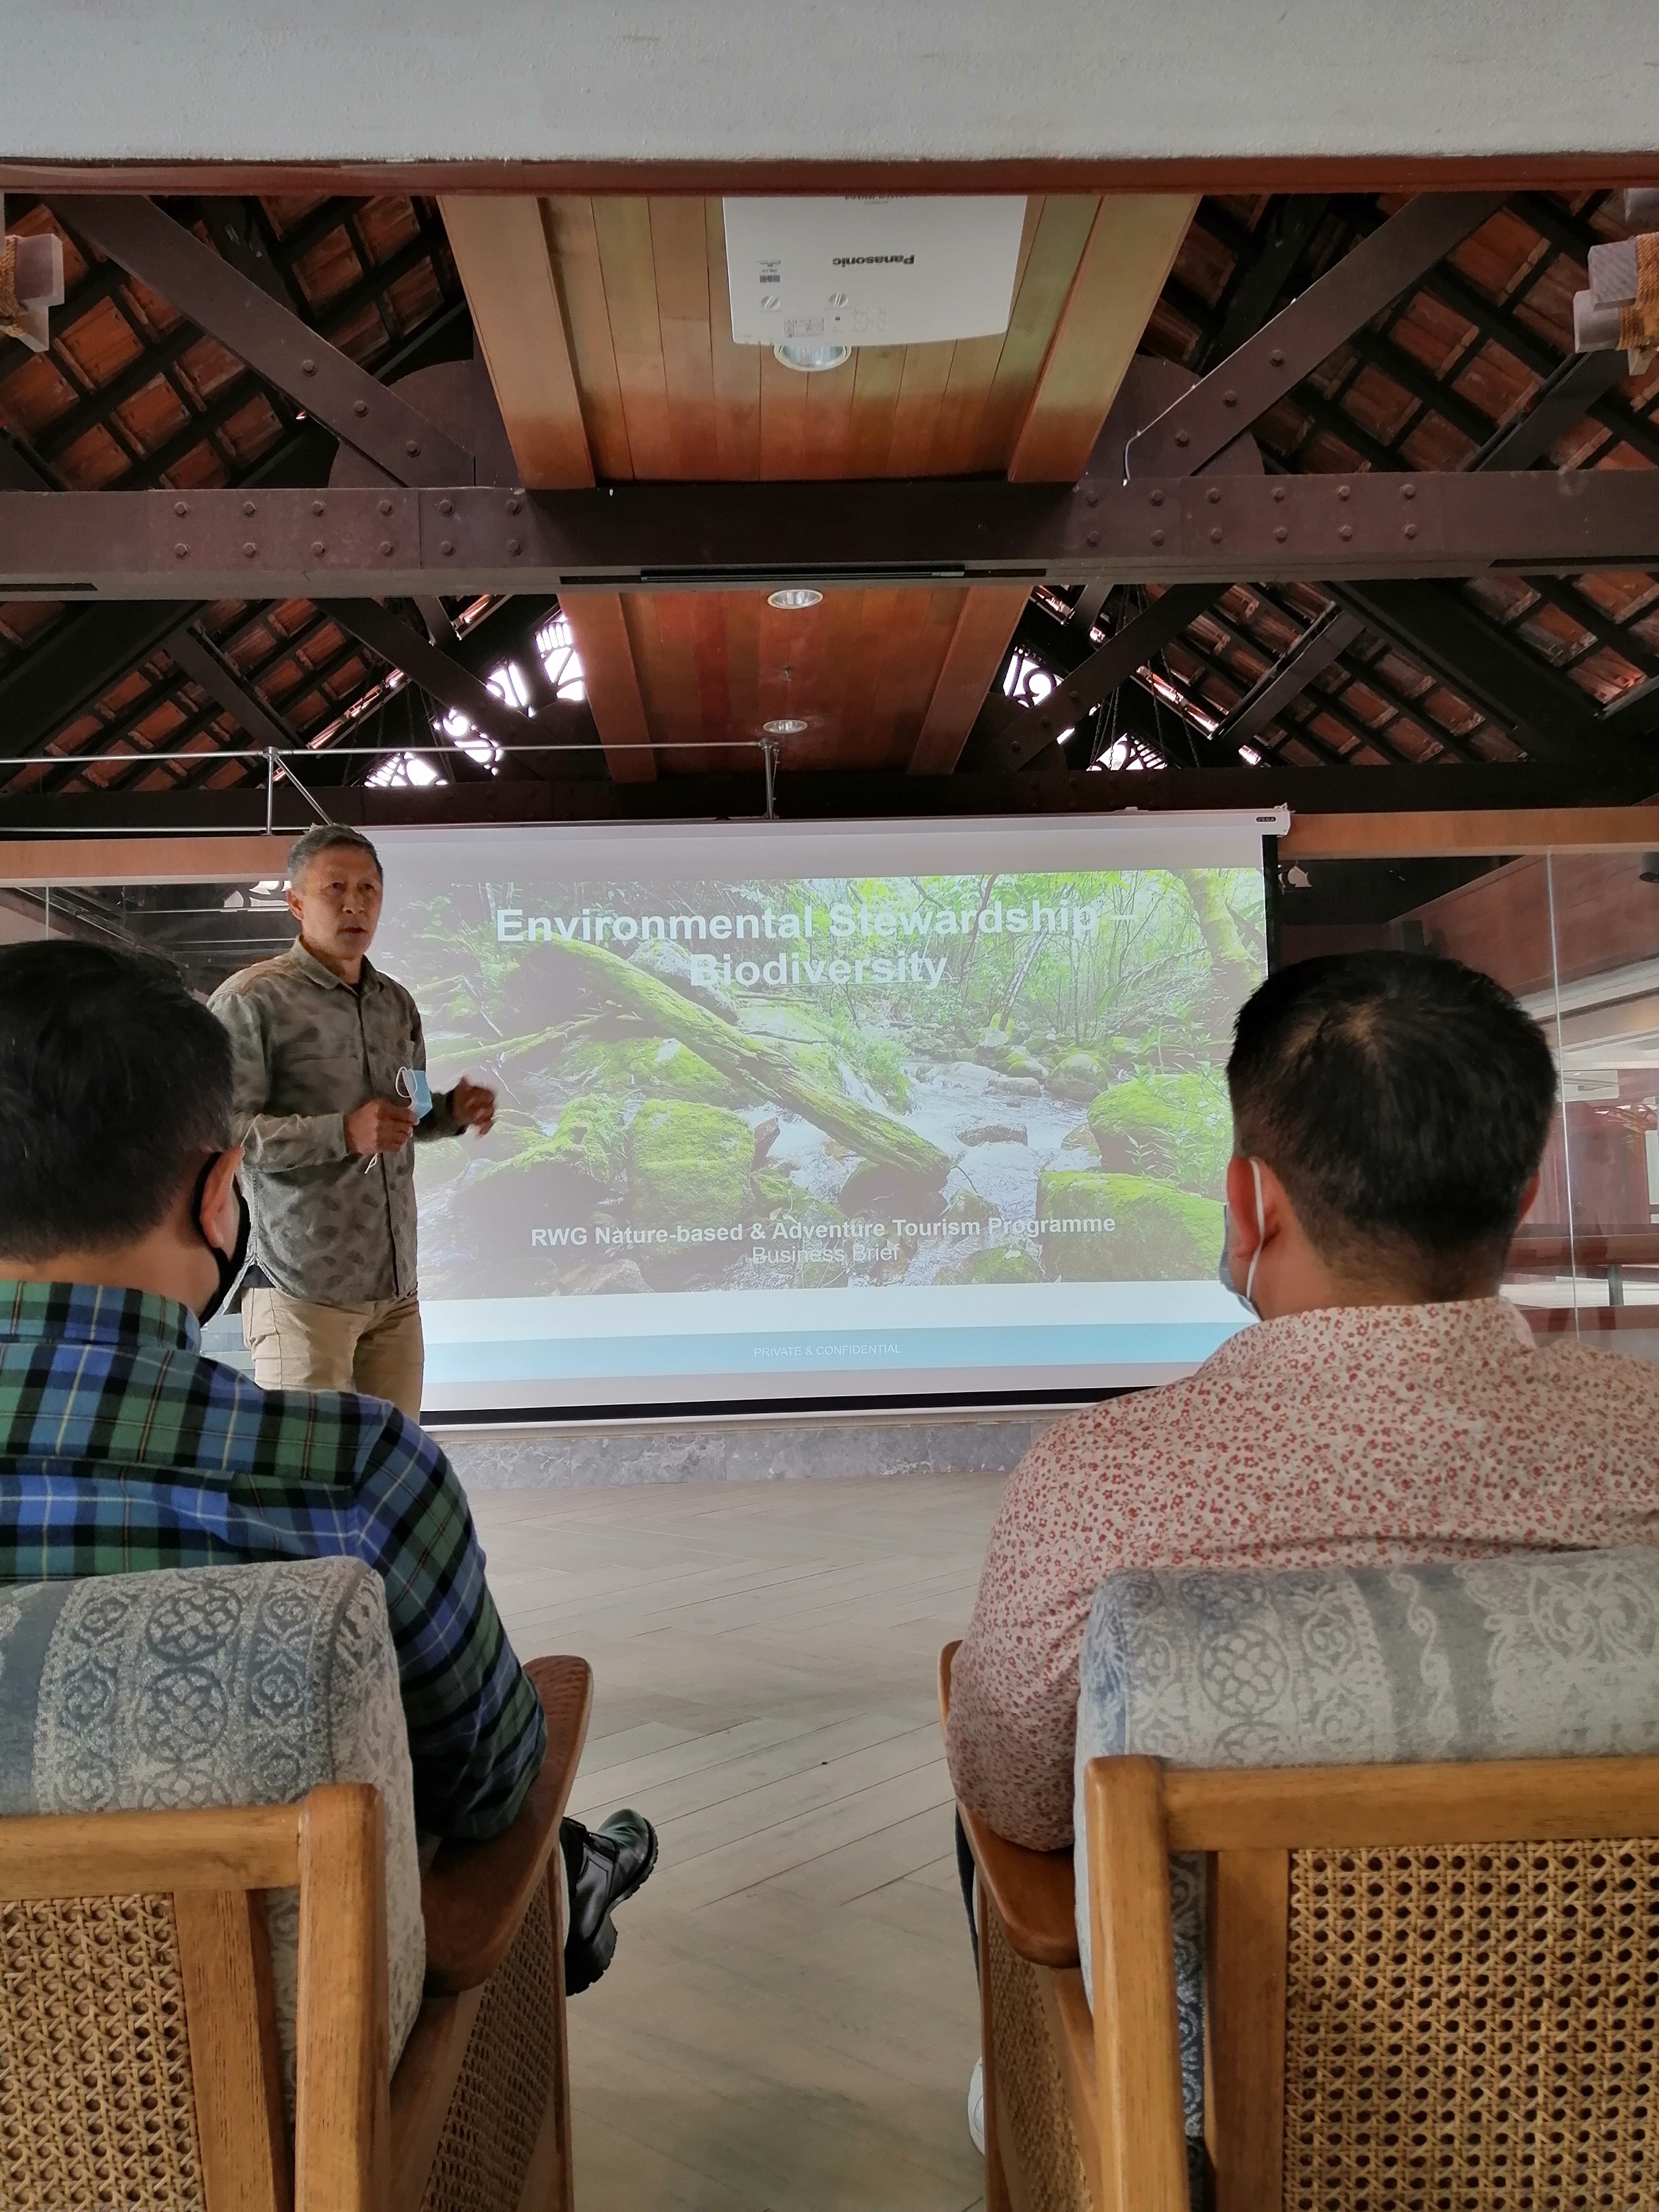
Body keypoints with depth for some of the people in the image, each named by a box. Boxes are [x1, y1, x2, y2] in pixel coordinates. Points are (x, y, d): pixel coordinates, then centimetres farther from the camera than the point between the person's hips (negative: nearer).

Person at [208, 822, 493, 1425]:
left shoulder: (398, 1004, 15)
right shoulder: (251, 998, -6)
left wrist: (454, 1111, 4)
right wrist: (343, 1133, -23)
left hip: (395, 1289, 6)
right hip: (302, 1291, -6)